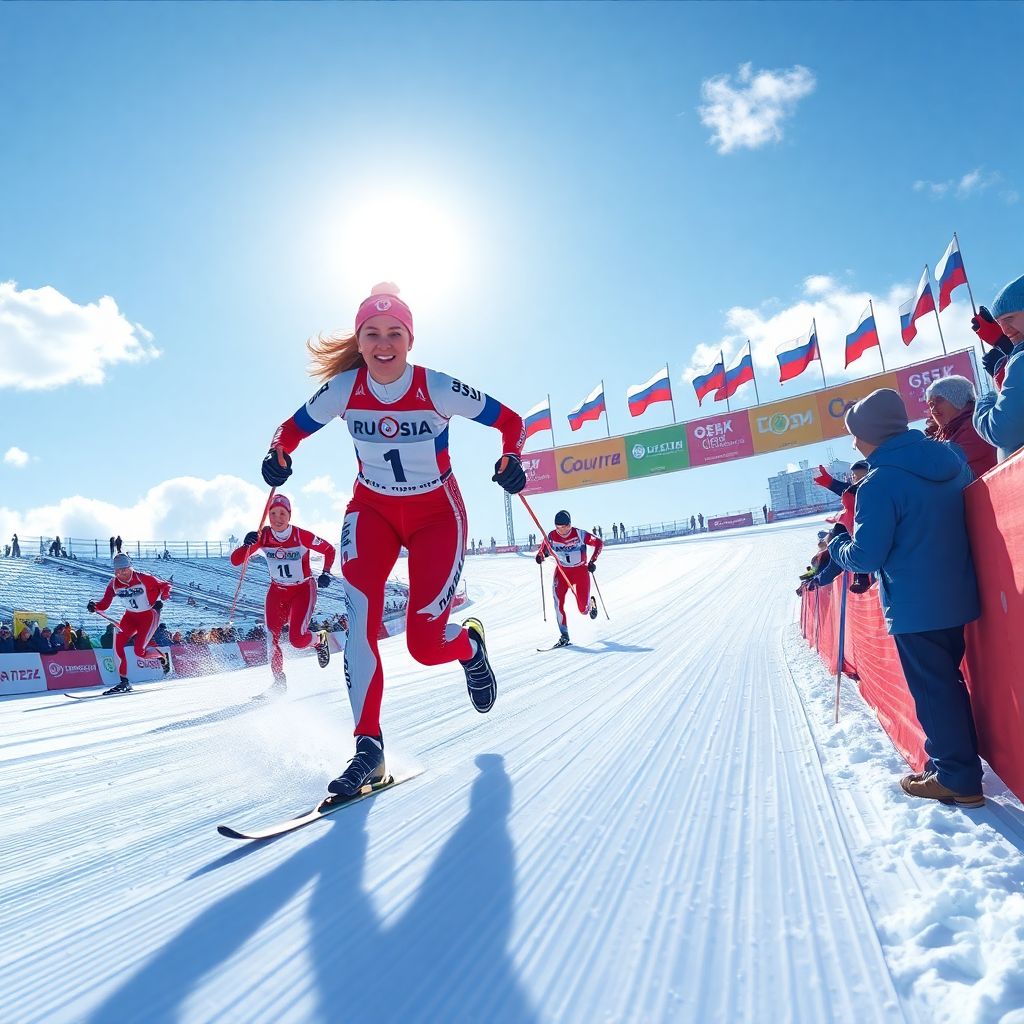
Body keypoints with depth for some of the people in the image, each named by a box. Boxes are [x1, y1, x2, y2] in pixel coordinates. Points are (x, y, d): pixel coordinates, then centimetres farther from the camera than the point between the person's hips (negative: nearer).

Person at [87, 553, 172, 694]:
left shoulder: (142, 578, -19)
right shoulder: (114, 584, -6)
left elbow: (165, 586, -10)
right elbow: (104, 604, -5)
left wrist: (160, 600, -26)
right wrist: (94, 606, -26)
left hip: (149, 615, -5)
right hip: (130, 616, 5)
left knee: (139, 651, -16)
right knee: (117, 644, -14)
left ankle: (163, 656, 17)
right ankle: (124, 682, -4)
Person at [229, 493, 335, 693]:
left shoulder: (302, 536, -20)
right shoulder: (262, 537, -13)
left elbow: (329, 550, -4)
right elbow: (235, 560, -16)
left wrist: (326, 573, -15)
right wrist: (247, 545, -35)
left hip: (303, 590, -3)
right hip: (277, 591, 3)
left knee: (297, 640, -16)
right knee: (271, 638, -7)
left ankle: (320, 640, 20)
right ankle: (279, 680, 15)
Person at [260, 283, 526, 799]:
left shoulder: (438, 389, -19)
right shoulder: (342, 389, -12)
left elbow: (511, 421, -7)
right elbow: (292, 428, 4)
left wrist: (511, 459, -26)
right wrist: (278, 455, -18)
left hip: (436, 515, -2)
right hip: (372, 511, 2)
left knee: (425, 644, -8)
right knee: (360, 618, -21)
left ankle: (470, 644, 30)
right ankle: (368, 747, -9)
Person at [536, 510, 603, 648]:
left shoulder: (579, 534, -19)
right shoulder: (551, 537, -11)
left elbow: (599, 542, -8)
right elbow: (543, 550, 8)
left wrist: (593, 561, -16)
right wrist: (540, 556, -15)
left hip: (581, 571, -2)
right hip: (562, 572, 2)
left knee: (583, 610, -1)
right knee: (558, 598, -24)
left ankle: (591, 603, 39)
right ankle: (564, 636, -16)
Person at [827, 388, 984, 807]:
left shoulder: (879, 483, -20)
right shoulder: (948, 459, 5)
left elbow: (866, 556, -19)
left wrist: (835, 545, 1)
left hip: (914, 607, -8)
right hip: (956, 597, 8)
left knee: (932, 690, 4)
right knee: (947, 680, 21)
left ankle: (956, 780, 14)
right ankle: (960, 762, 32)